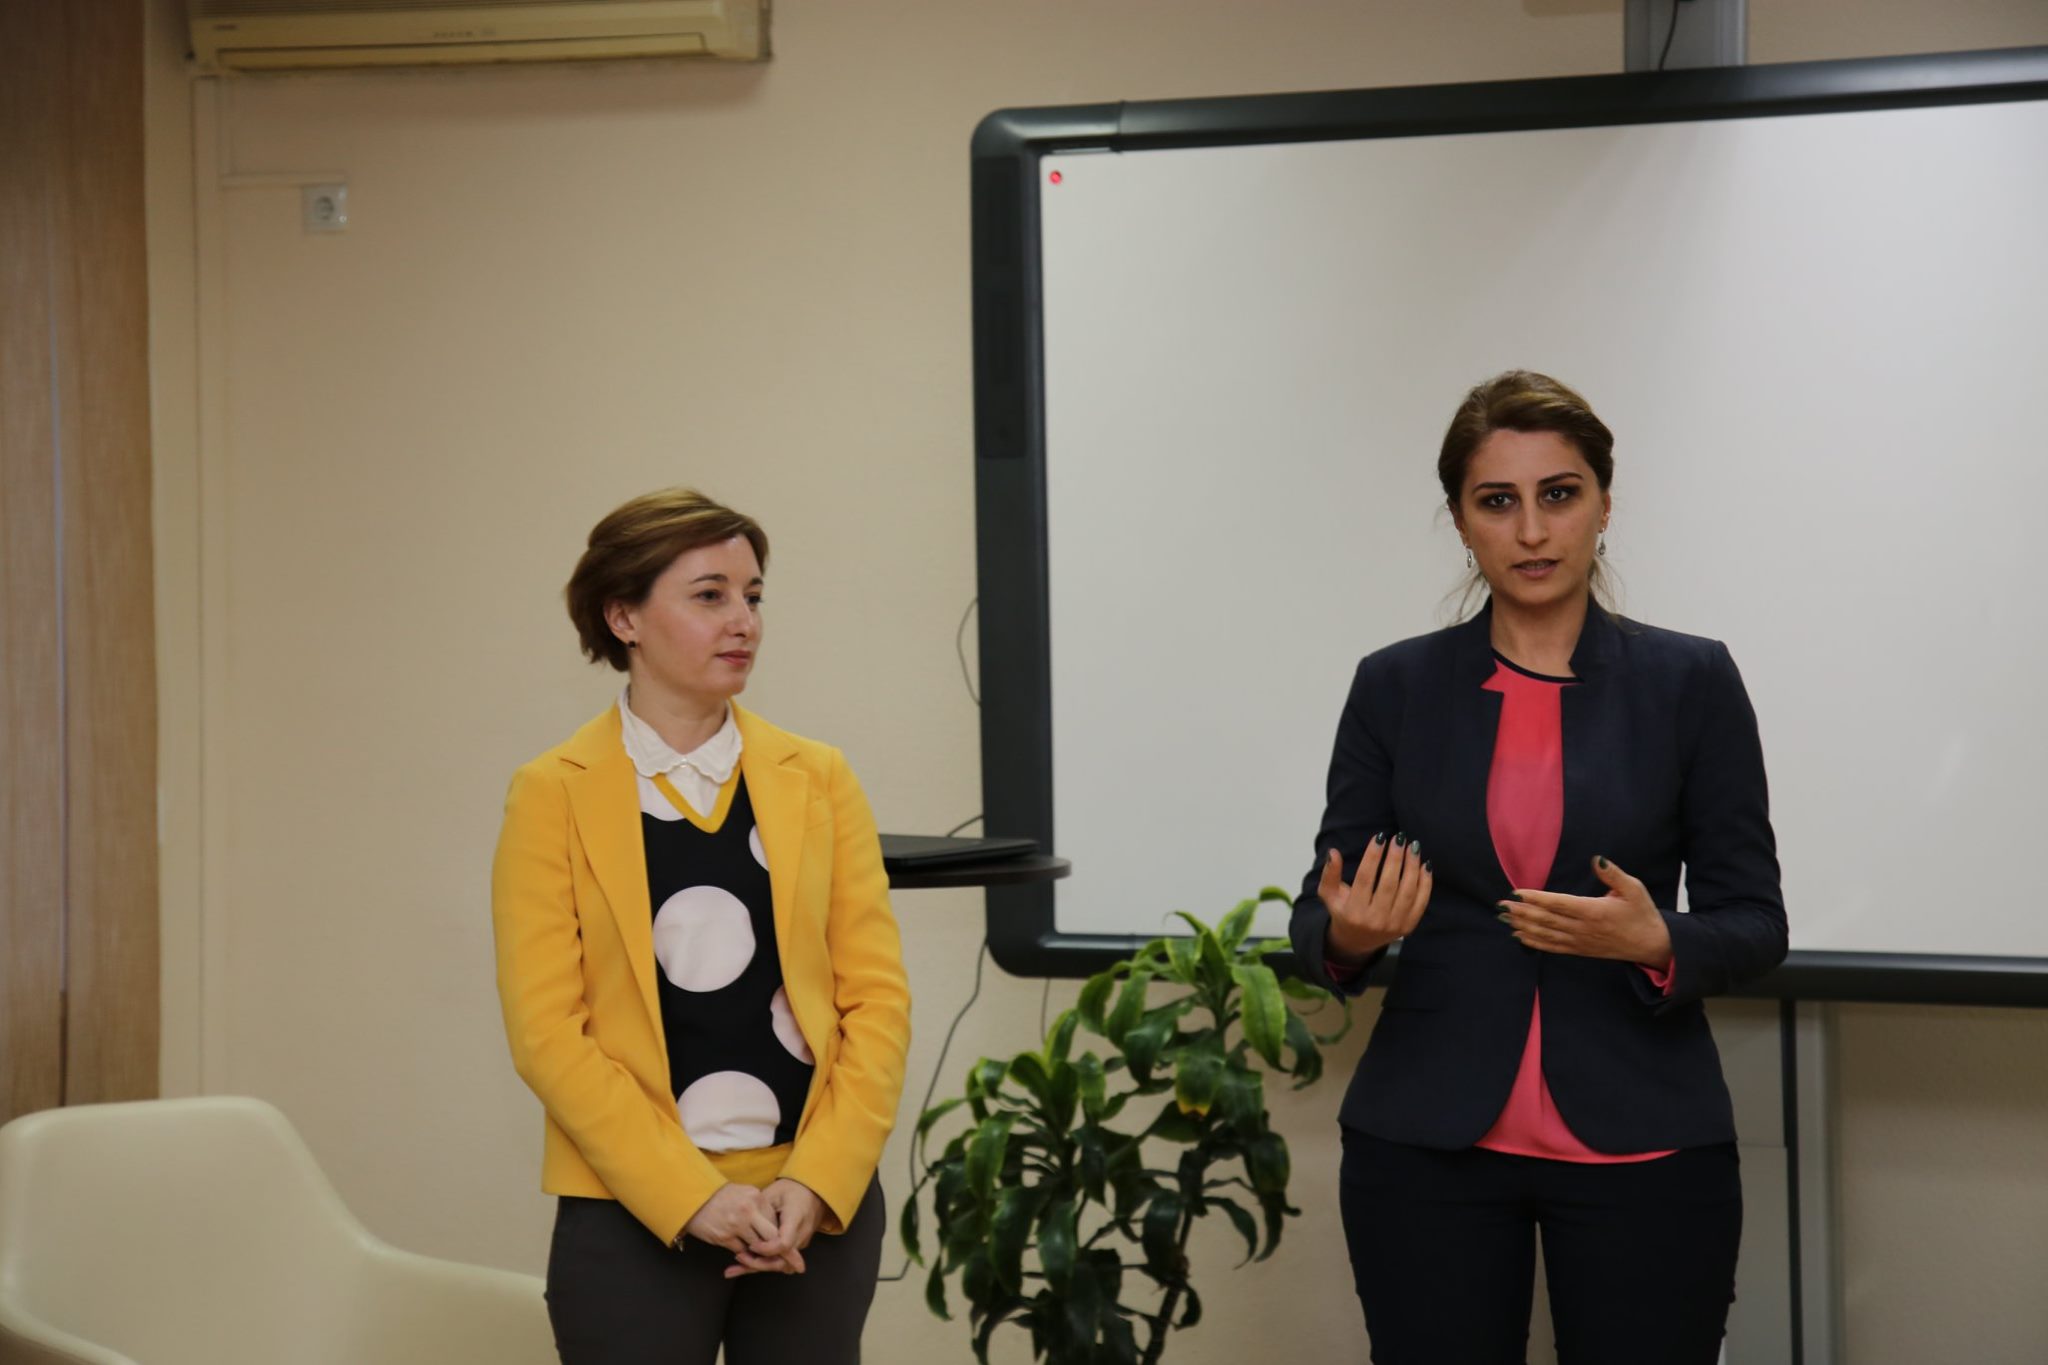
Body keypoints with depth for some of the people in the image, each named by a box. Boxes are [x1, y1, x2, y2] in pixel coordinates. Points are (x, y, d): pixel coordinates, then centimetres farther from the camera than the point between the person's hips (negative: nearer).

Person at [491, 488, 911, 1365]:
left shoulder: (818, 779, 6)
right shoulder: (555, 794, -2)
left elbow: (878, 995, 3)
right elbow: (547, 1030, -7)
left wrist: (816, 1181, -9)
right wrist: (694, 1197, -13)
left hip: (821, 1206, 3)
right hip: (634, 1215, -2)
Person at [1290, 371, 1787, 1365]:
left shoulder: (1691, 682, 0)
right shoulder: (1396, 686, 3)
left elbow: (1753, 925, 0)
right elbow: (1321, 918, 4)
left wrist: (1655, 942, -21)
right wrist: (1349, 933, -18)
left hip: (1640, 1145, -1)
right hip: (1426, 1140, 1)